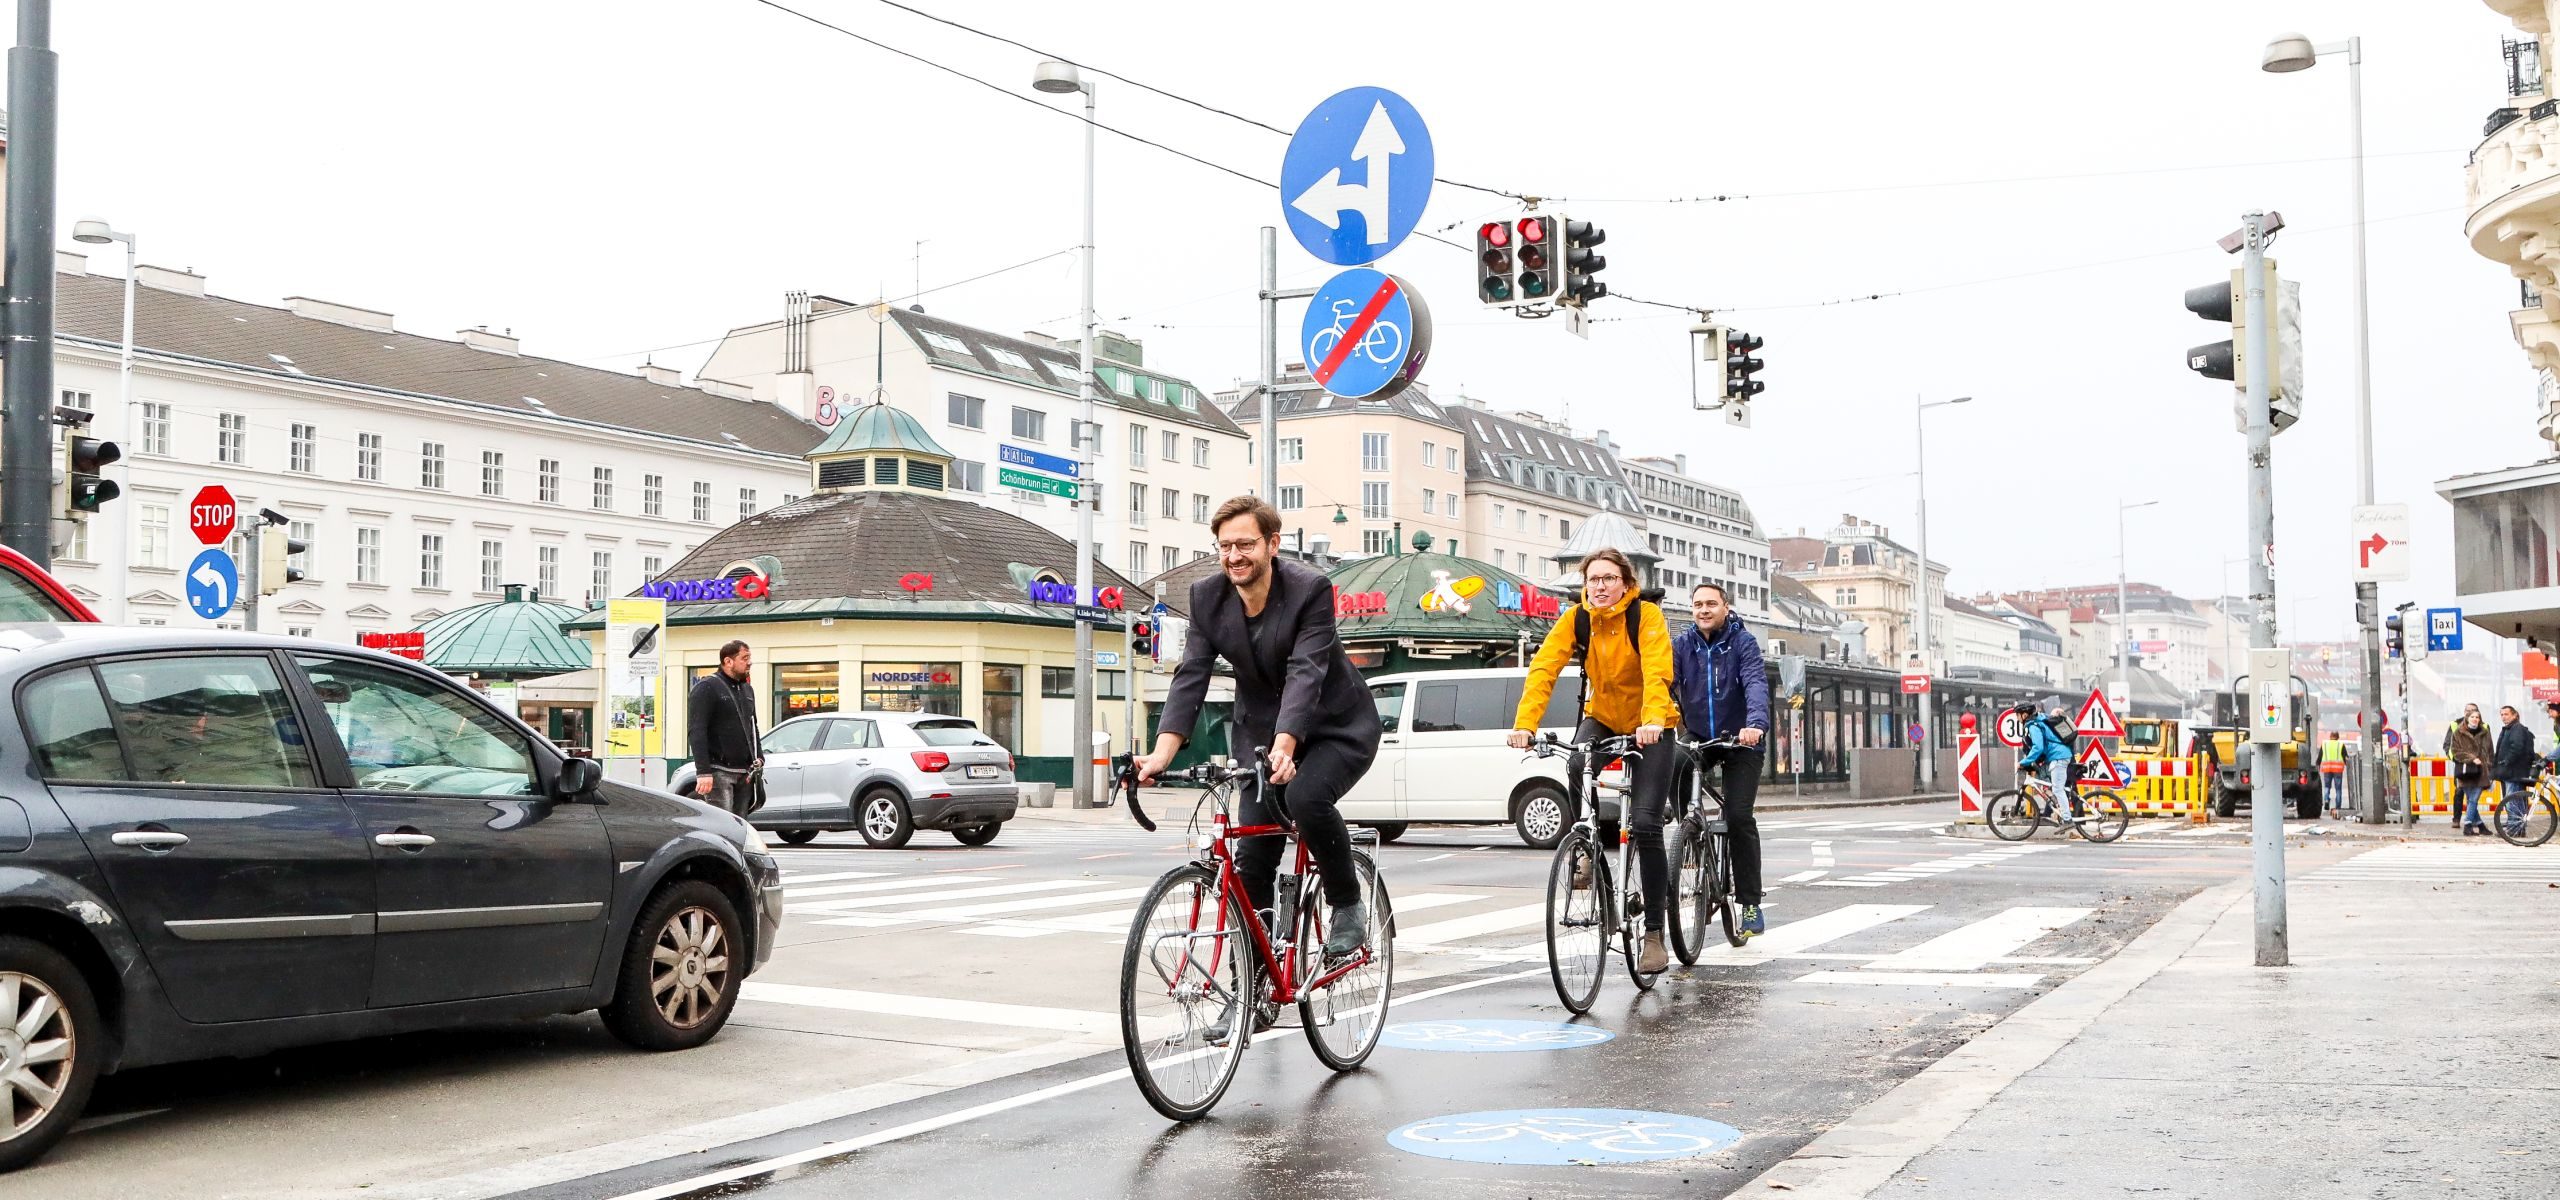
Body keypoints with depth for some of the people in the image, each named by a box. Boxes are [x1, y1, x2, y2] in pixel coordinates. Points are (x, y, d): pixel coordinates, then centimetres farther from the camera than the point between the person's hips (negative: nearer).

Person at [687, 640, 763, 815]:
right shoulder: (707, 687, -7)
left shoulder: (747, 689, 18)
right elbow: (696, 732, -13)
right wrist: (703, 772, -21)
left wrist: (759, 758, 10)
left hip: (744, 773, 8)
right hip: (719, 772, -8)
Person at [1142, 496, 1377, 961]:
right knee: (1251, 861, -4)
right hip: (1261, 731, 5)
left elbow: (1306, 673, -32)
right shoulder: (1207, 596, -7)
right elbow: (1191, 676, -14)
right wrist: (1162, 753, -29)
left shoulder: (1311, 590, -21)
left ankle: (1348, 904, -8)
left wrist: (1284, 746, -47)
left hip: (1336, 727, -5)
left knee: (1305, 796, -33)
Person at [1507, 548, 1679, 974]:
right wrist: (1524, 723, -34)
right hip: (1602, 718, 3)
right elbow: (1543, 667, -20)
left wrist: (1652, 721, -51)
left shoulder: (1646, 615, -19)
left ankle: (1654, 933, -4)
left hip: (1649, 727, -3)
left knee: (1645, 824, -13)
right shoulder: (1575, 618, -10)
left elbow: (1657, 671, -33)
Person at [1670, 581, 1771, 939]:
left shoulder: (1743, 642, -8)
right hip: (1697, 738, 3)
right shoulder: (1682, 644, -1)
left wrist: (1756, 724, -42)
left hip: (1739, 741, -3)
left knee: (1739, 817, -12)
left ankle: (1750, 902, -1)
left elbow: (1756, 684, -23)